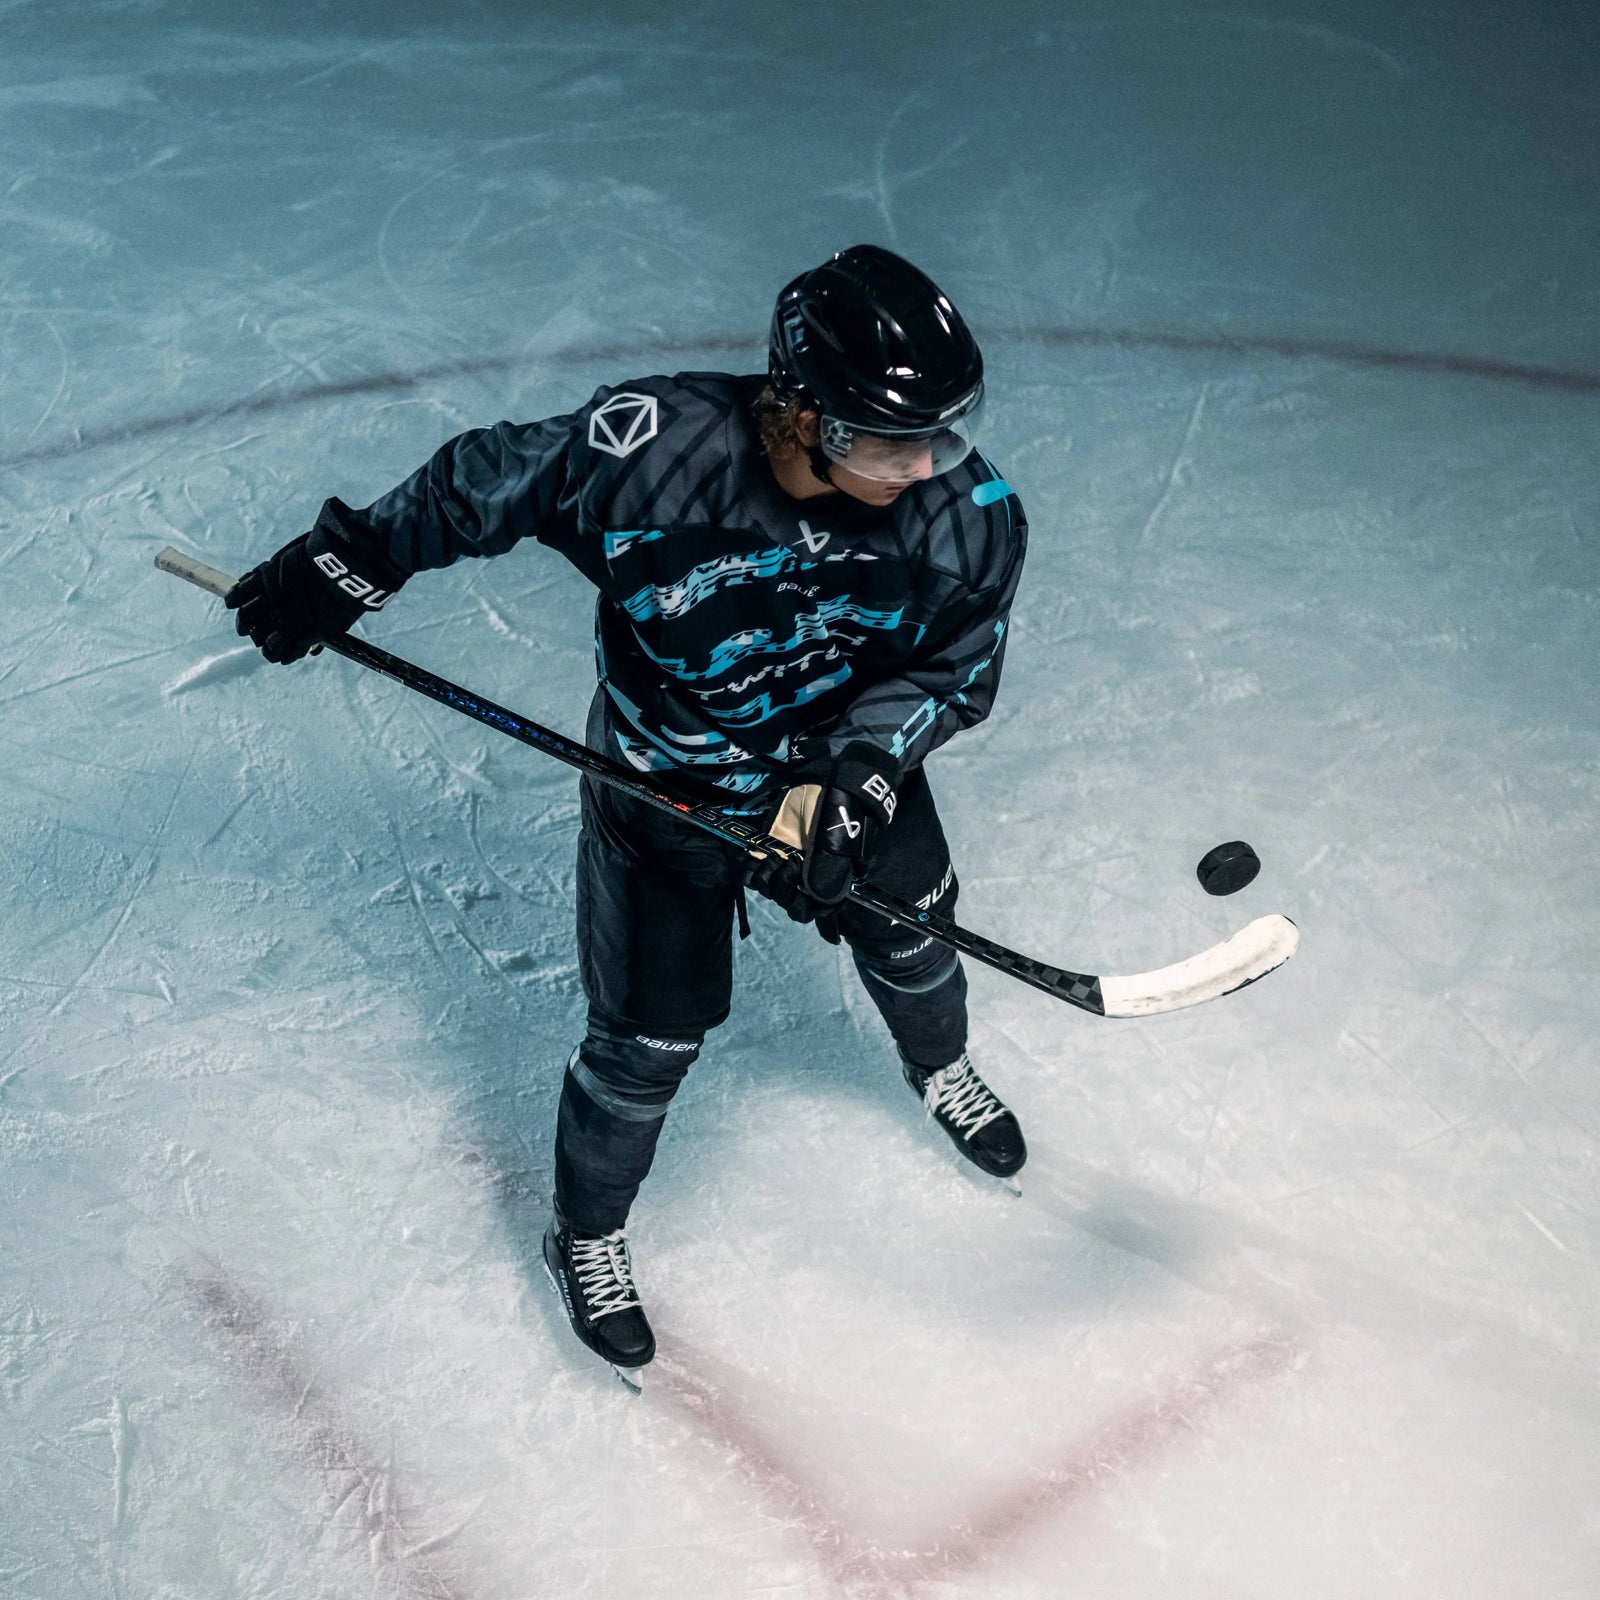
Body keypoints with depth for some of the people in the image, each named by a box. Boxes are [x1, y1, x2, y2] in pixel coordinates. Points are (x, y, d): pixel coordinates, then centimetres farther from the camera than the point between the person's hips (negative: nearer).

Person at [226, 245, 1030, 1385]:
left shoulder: (968, 512, -27)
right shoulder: (655, 446, -36)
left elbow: (952, 671, -13)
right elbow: (488, 482, -18)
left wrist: (851, 778, -28)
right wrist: (349, 559, -9)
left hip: (848, 761, 3)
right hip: (663, 779, -3)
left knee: (910, 938, 23)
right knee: (649, 1035, 5)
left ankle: (940, 1066, 62)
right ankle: (588, 1232, 35)